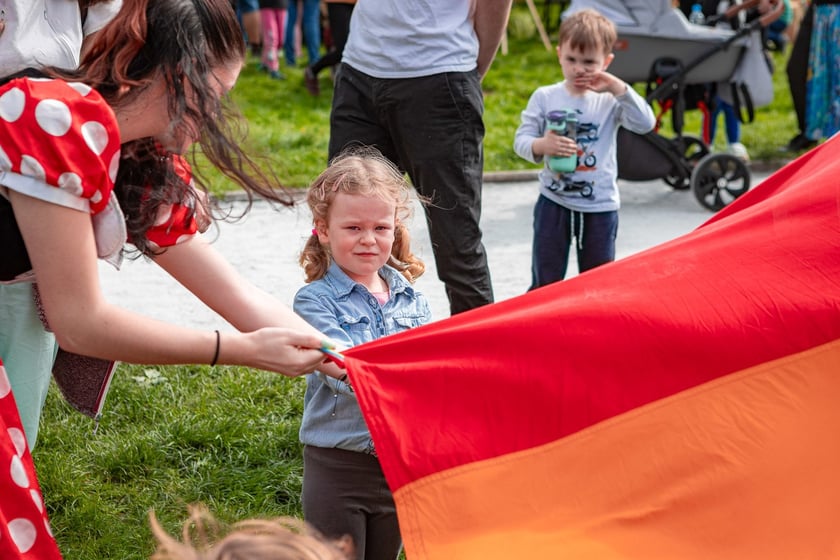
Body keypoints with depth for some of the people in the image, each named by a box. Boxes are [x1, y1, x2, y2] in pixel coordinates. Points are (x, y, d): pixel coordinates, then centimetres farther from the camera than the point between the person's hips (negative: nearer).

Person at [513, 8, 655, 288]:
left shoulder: (610, 101, -5)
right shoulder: (544, 97, -2)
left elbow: (645, 124, -17)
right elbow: (521, 140, -4)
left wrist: (619, 89, -24)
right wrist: (542, 146, -26)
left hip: (600, 205, 0)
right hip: (553, 202, 0)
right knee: (545, 283, 8)